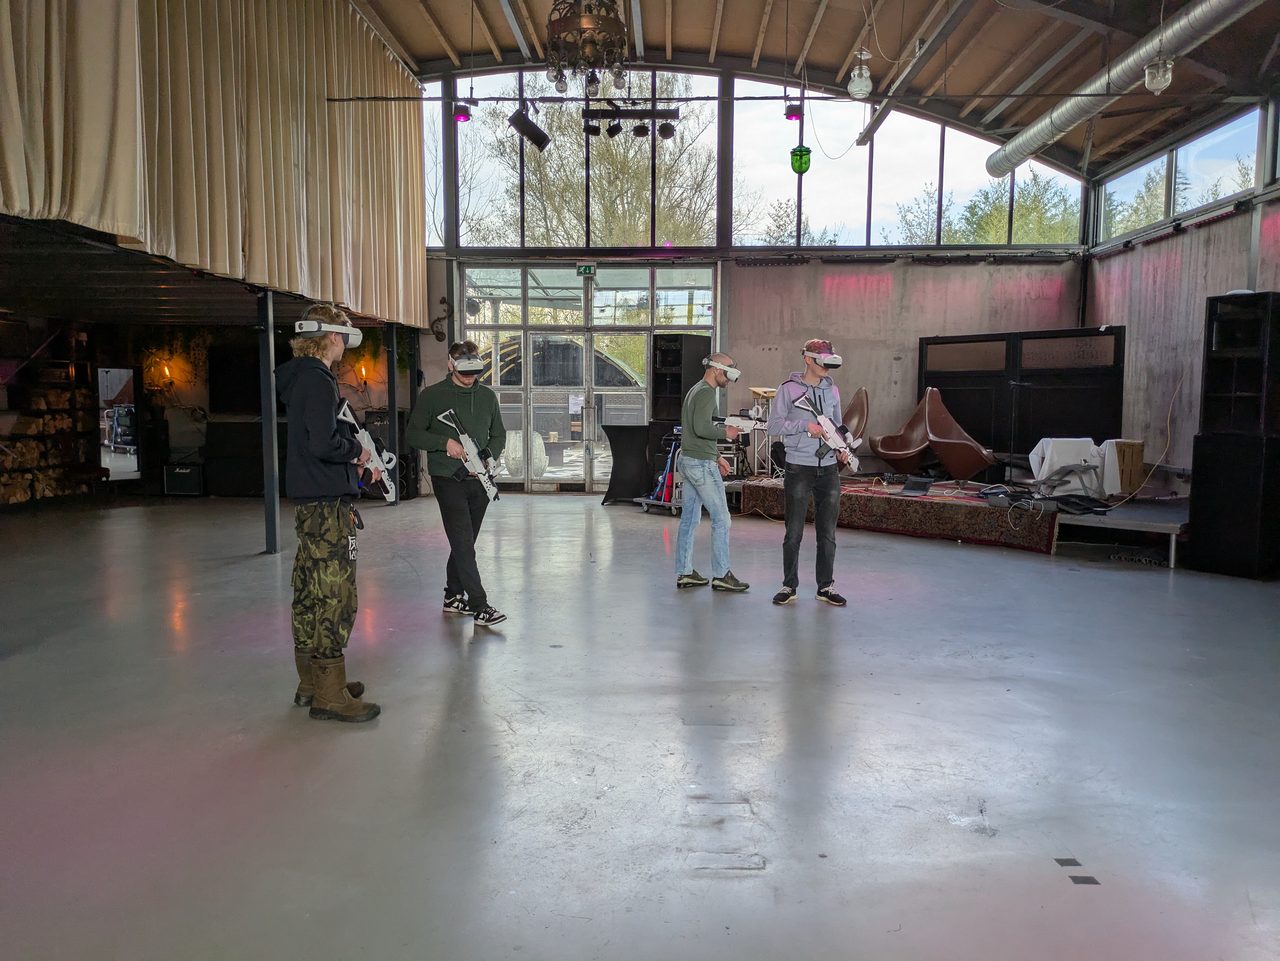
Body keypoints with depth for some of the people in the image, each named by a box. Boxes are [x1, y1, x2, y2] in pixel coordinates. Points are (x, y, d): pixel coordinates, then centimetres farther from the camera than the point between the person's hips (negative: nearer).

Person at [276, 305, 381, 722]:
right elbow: (323, 443, -25)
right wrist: (356, 451, -7)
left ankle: (311, 681, 26)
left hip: (308, 499, 10)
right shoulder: (318, 380, -15)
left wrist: (354, 453, 11)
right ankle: (329, 694, -1)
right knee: (334, 593, -6)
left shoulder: (298, 377, 15)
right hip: (326, 501, -10)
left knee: (311, 590, 15)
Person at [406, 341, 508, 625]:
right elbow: (413, 433, -1)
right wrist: (445, 443, -16)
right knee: (463, 544, -11)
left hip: (479, 480, 5)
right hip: (448, 478, -5)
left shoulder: (488, 396, 12)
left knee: (465, 542, 12)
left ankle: (453, 596, 27)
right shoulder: (432, 395, -1)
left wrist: (489, 458, -2)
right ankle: (479, 606, -12)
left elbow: (498, 435, 17)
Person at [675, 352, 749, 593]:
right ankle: (721, 575, 1)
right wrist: (725, 432, -9)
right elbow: (702, 428, -25)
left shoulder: (694, 390, 18)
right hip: (701, 464, -10)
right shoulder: (706, 393, -13)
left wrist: (716, 456, 22)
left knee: (689, 519, 11)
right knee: (721, 519, -3)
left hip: (687, 460, 10)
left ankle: (684, 573, 15)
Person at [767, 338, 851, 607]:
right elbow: (774, 425, -8)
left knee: (828, 532, 8)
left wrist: (842, 449, 3)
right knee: (794, 532, 1)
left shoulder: (832, 390, 12)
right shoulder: (788, 390, -3)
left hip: (829, 468, 5)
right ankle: (789, 585, 13)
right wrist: (805, 425, -16)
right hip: (799, 468, -4)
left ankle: (826, 586, 17)